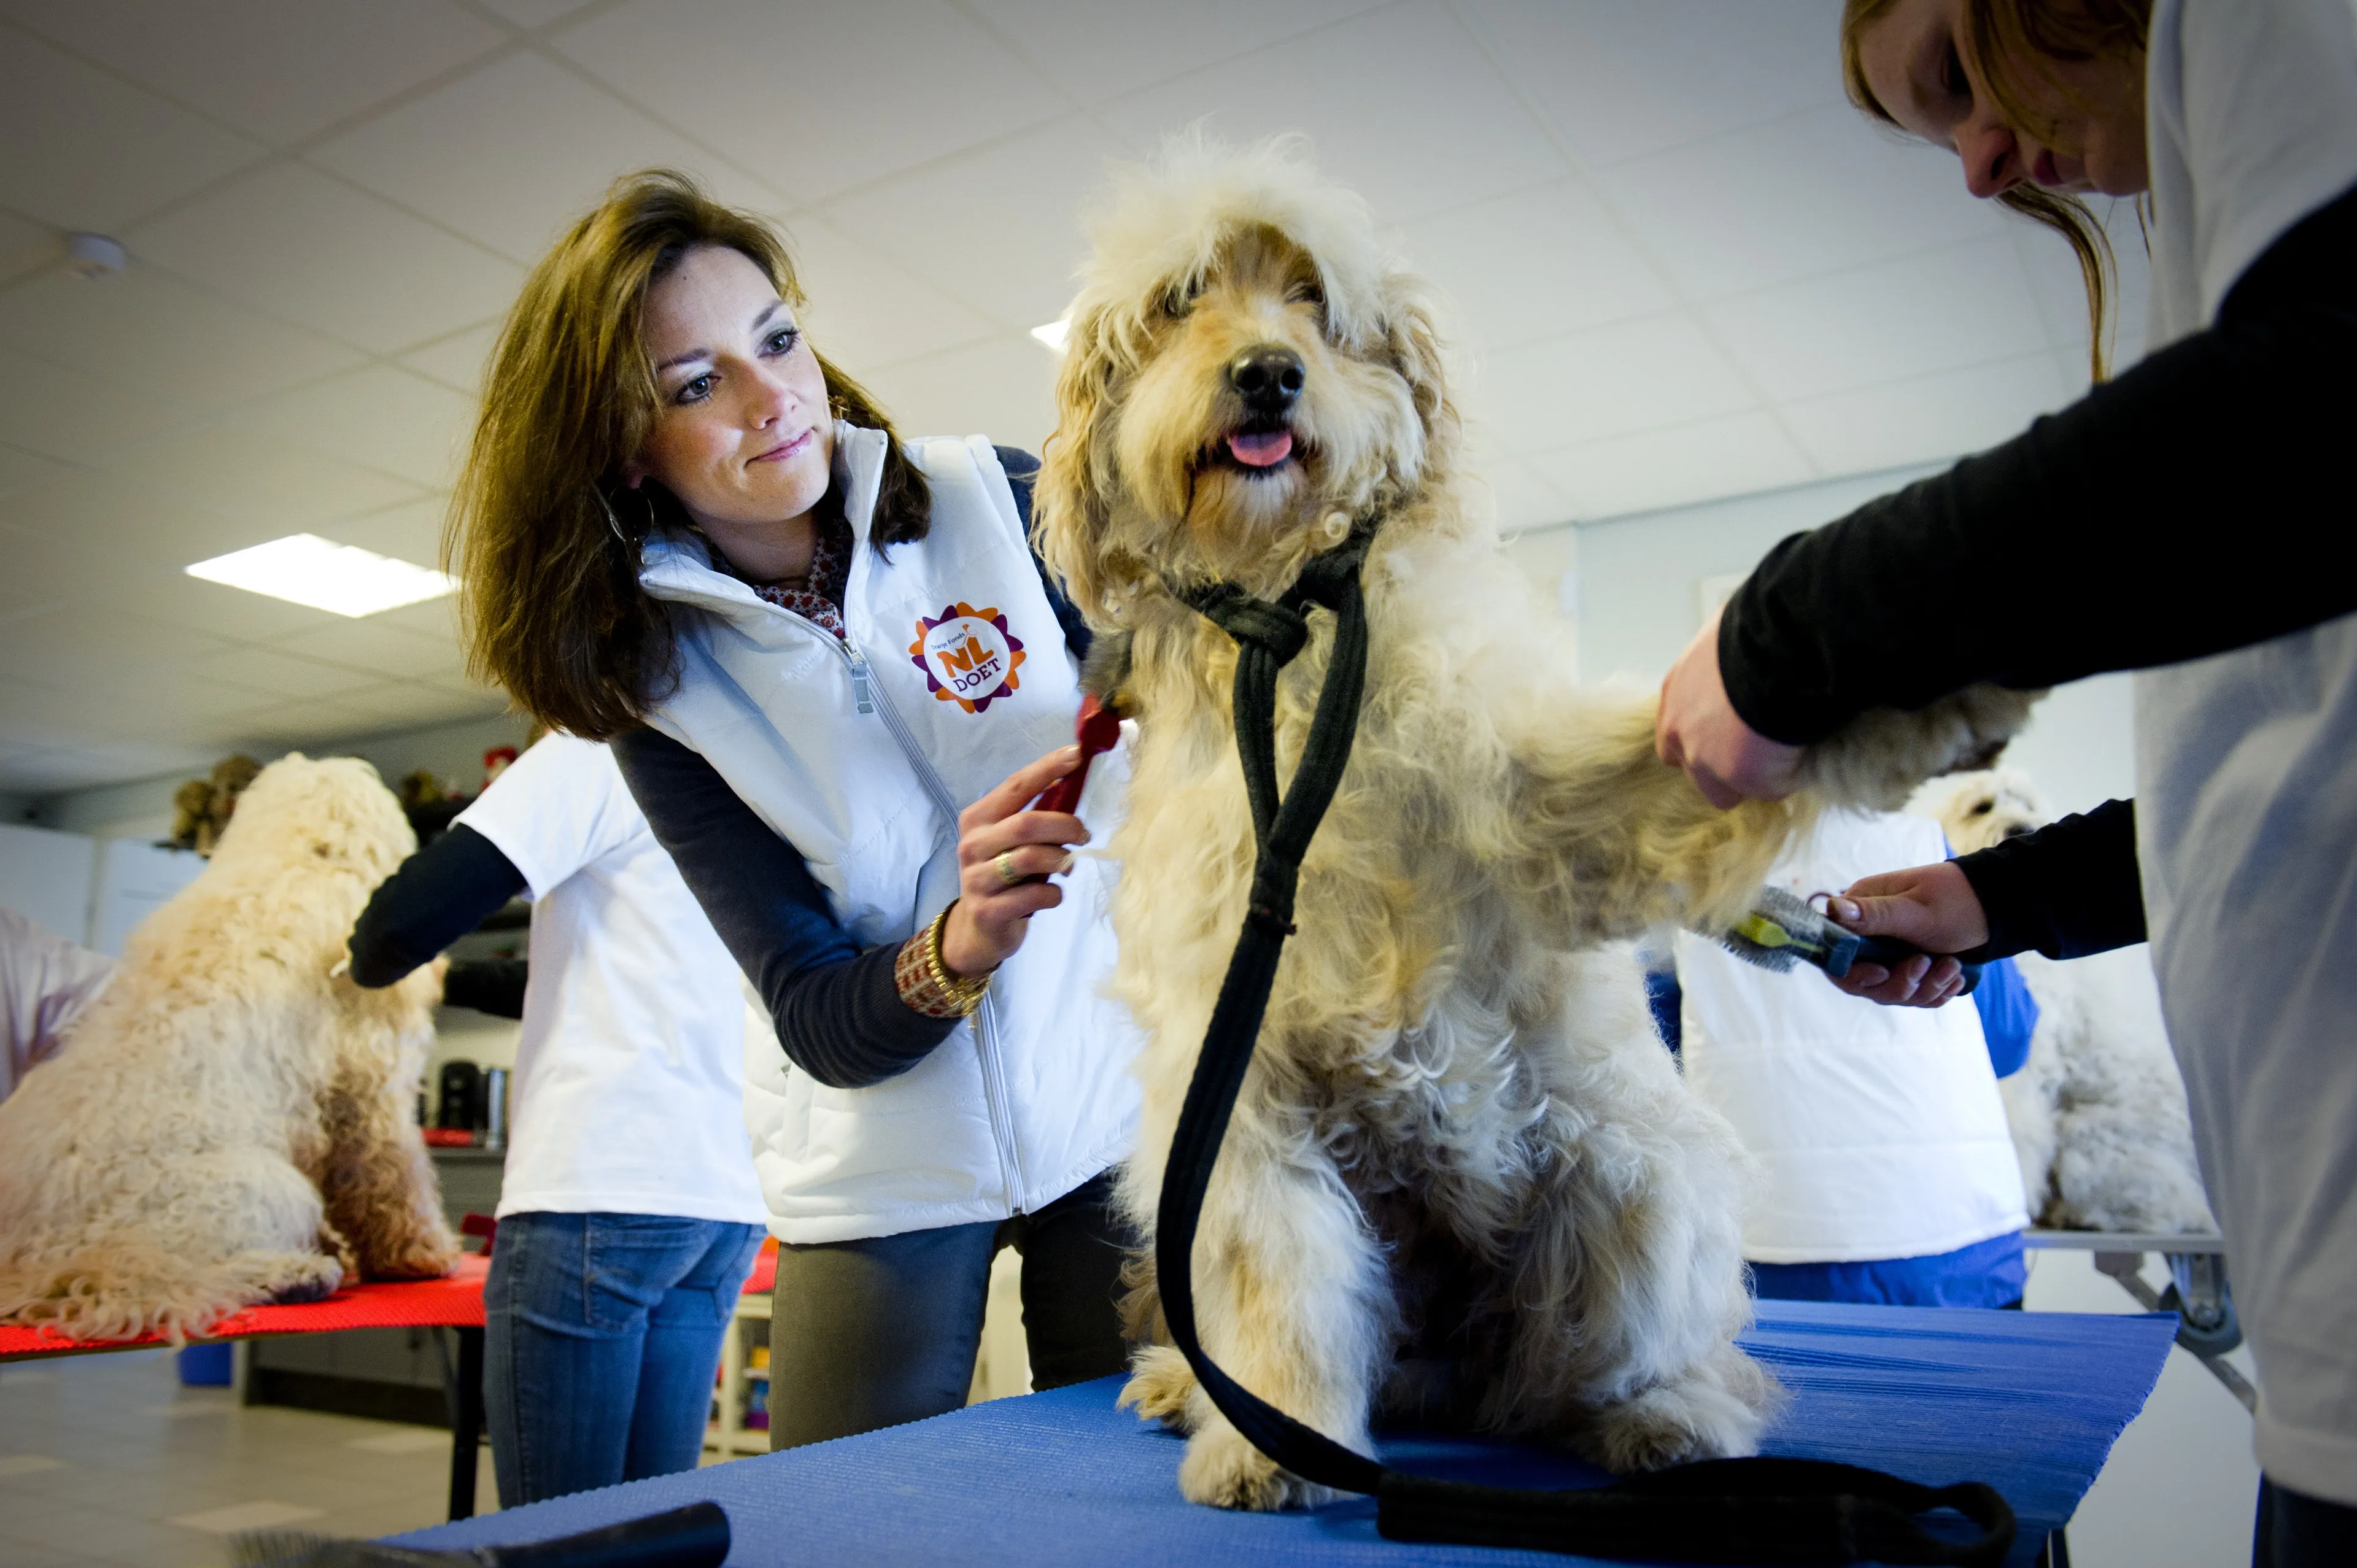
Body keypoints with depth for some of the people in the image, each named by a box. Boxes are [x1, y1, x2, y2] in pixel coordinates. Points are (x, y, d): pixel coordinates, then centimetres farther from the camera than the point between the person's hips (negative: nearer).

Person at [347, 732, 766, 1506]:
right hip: (726, 1200, 8)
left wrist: (373, 959, 10)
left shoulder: (600, 753, -2)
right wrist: (454, 982, 39)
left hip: (604, 1191, -8)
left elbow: (411, 915, -12)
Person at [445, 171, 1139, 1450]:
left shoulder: (1001, 502, -9)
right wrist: (956, 949, -32)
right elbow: (820, 1027, -11)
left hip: (1122, 1105, 1)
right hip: (885, 1173, 0)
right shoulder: (656, 681, -7)